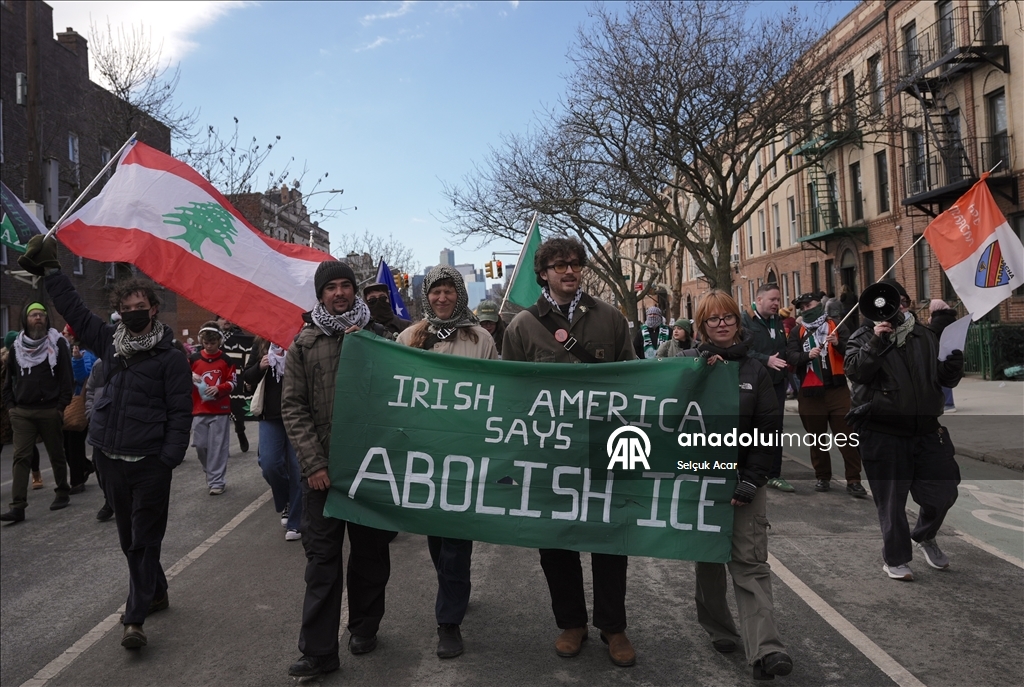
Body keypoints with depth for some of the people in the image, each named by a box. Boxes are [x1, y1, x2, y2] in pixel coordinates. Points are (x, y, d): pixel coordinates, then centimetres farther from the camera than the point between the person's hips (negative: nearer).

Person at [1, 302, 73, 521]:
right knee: (21, 458, -3)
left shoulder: (57, 343, -2)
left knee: (56, 455, 9)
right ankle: (18, 506, -5)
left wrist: (61, 406, -11)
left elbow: (66, 378, -5)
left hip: (49, 410, -3)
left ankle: (63, 493, 26)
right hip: (21, 412, 3)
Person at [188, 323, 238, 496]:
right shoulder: (193, 359, 5)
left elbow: (232, 382, 0)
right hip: (199, 410, 3)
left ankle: (217, 481, 6)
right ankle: (212, 473, 28)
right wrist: (190, 377, -13)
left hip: (220, 410, -2)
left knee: (217, 447, -1)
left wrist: (218, 388, -17)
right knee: (200, 445, 6)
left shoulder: (226, 360, 0)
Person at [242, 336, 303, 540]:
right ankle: (286, 503, 27)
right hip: (270, 413, 3)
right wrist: (260, 367, -11)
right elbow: (247, 378, 9)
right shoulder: (261, 343, 6)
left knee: (298, 468, 2)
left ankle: (294, 523, 14)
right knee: (269, 465, -3)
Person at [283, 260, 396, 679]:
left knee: (370, 551, 12)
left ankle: (364, 628, 31)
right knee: (322, 558, 2)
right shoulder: (305, 343, 5)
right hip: (322, 467, 0)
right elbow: (293, 406, 0)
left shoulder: (376, 336, 6)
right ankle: (319, 650, 11)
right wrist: (313, 462, -8)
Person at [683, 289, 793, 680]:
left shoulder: (754, 370, 5)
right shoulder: (688, 363, 2)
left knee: (751, 563, -6)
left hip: (743, 479, 0)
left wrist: (753, 480, -9)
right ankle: (718, 629, 27)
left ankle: (765, 649, -8)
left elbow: (769, 430, 0)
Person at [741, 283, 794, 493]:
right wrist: (766, 360, -27)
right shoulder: (744, 320, -9)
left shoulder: (778, 322, 14)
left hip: (777, 383, 6)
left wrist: (787, 375, 13)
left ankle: (774, 475, 17)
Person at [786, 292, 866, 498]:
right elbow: (790, 356, -7)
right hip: (810, 392, 2)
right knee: (817, 438, 11)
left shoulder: (836, 326, 4)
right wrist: (807, 355, -26)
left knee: (847, 436, -1)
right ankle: (822, 477, 24)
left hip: (837, 390, -1)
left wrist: (838, 344, -23)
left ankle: (854, 480, 5)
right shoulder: (797, 332, 7)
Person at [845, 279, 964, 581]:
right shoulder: (864, 337, -1)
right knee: (891, 499, 3)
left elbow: (946, 379, 14)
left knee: (943, 492, 10)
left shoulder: (925, 336, 12)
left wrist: (954, 364, -7)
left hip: (926, 431, 4)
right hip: (883, 434, -4)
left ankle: (924, 536, 39)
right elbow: (855, 371, -17)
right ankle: (895, 559, 21)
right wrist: (876, 342, -25)